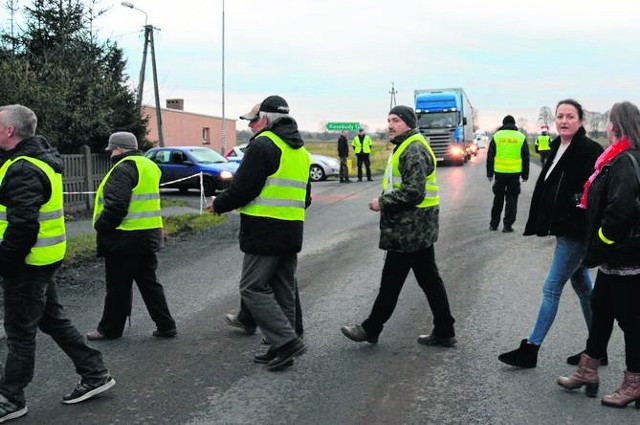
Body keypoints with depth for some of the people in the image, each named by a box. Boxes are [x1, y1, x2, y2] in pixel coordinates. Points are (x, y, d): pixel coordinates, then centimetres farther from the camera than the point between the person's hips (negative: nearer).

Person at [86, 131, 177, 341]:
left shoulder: (123, 168, -14)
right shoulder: (148, 166, 15)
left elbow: (115, 205, -24)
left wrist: (100, 226, -12)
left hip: (125, 238, -9)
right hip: (149, 236, 9)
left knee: (118, 287, 4)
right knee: (149, 283, 15)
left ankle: (110, 329, 17)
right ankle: (166, 326, 17)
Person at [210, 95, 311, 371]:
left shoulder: (263, 144, -10)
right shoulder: (302, 151, 18)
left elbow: (242, 188, -14)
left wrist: (218, 205, 3)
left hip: (265, 232, -9)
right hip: (292, 233, 9)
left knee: (252, 288, -3)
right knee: (284, 291, 13)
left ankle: (287, 341, -9)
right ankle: (280, 349, 19)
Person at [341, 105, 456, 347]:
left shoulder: (414, 150, -16)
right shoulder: (407, 147, 18)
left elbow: (413, 192, -25)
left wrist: (383, 203, -15)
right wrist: (385, 201, 12)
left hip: (408, 229, -11)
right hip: (420, 228, 11)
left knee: (391, 280, 1)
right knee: (428, 279, 13)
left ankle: (371, 329, 13)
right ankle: (444, 332, 19)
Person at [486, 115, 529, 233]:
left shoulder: (496, 136, 3)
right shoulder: (521, 137, 4)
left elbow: (490, 156, 3)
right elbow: (525, 158, 7)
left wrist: (490, 173, 9)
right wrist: (525, 175, 13)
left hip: (500, 173, 1)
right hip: (515, 173, -1)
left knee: (498, 199, 13)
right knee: (511, 199, 6)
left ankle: (494, 224, 19)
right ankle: (507, 225, 1)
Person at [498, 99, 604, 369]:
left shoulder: (590, 151, -15)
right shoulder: (557, 147, 10)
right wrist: (545, 223, 13)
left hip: (576, 232, -9)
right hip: (564, 229, 9)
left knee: (551, 288, -3)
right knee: (582, 287, 16)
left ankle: (531, 349, 6)